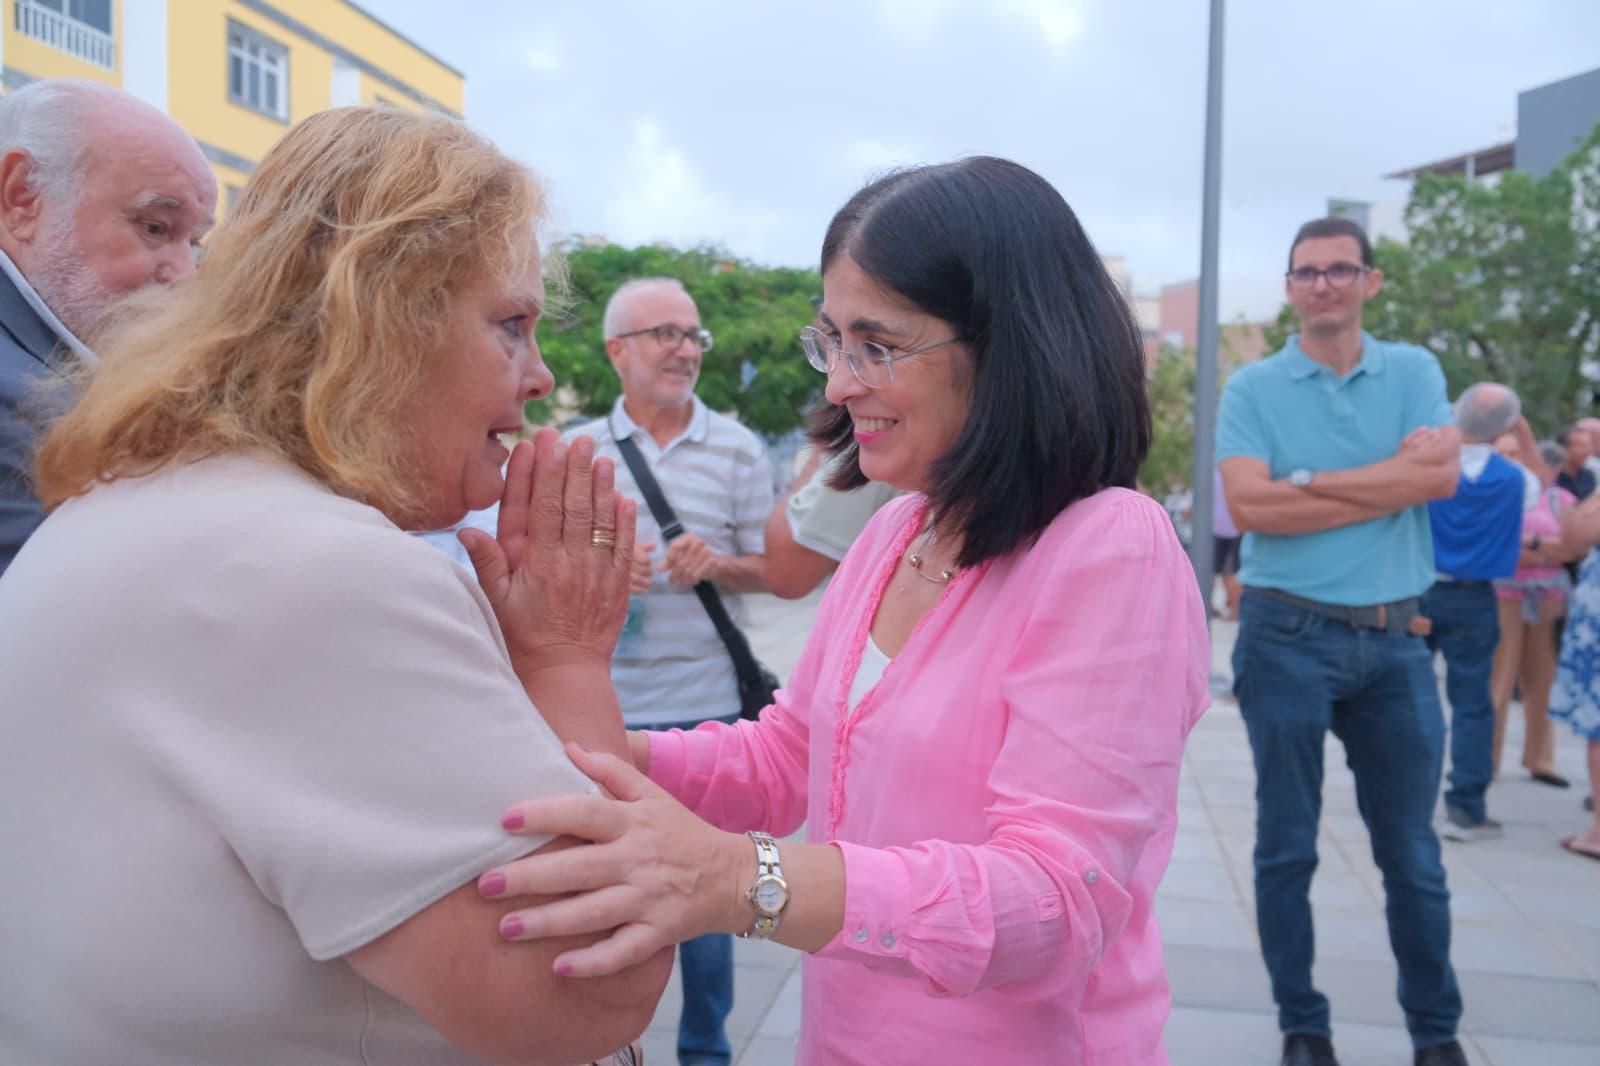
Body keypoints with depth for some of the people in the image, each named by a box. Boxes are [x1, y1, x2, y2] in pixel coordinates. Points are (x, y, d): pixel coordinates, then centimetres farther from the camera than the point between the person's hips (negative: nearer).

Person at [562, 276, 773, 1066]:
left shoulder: (737, 449, 2)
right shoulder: (576, 450, 5)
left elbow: (771, 569, 4)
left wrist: (718, 564, -17)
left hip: (706, 705, -1)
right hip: (603, 708, 1)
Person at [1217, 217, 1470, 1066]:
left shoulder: (1414, 372, 6)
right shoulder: (1252, 388, -1)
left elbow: (1444, 474, -11)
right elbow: (1247, 505, -15)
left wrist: (1306, 482, -12)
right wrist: (1395, 478, -11)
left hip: (1395, 639, 2)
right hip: (1287, 636, -2)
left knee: (1411, 850, 11)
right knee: (1287, 847, 8)